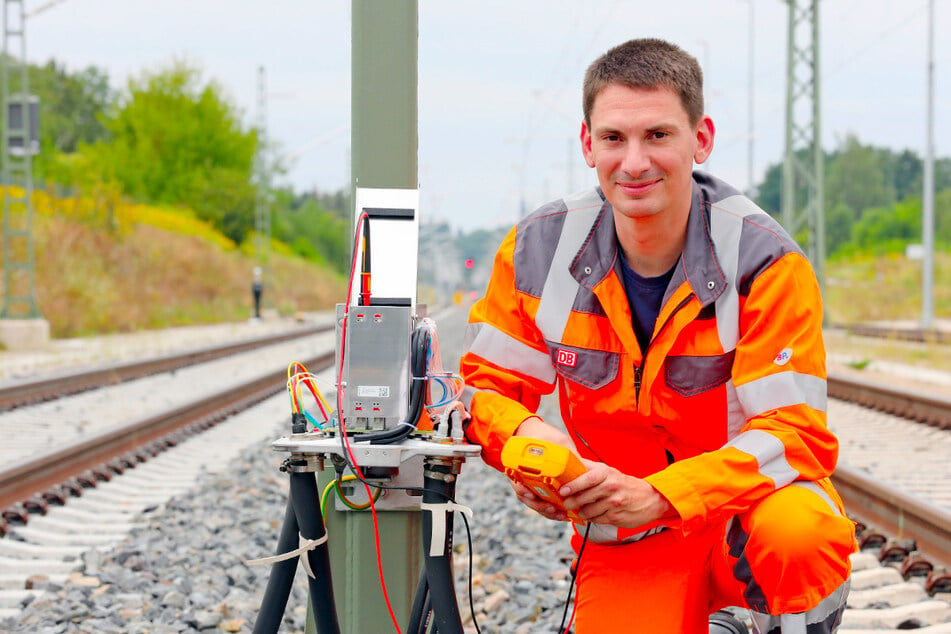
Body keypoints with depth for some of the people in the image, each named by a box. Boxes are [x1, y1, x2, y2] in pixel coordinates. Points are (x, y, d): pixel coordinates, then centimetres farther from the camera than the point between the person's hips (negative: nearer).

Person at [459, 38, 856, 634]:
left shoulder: (766, 262, -17)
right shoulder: (536, 251, -7)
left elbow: (794, 433, -22)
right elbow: (487, 383, 1)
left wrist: (655, 495, -34)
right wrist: (526, 436, -24)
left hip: (745, 503, -3)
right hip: (624, 534, 3)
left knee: (799, 532, -36)